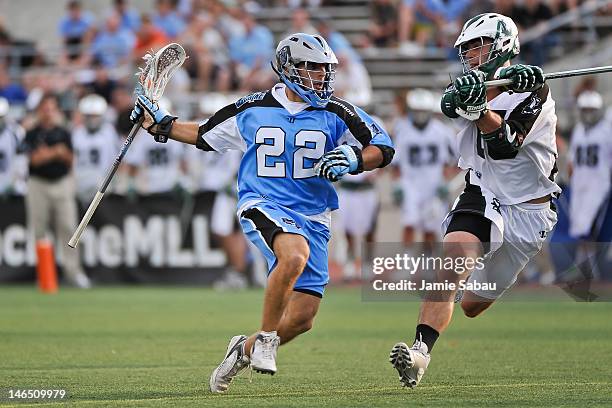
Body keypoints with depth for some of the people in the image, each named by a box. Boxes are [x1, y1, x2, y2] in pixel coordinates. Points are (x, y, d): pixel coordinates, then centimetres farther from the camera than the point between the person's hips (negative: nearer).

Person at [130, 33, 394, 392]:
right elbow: (205, 134, 20)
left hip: (312, 218, 3)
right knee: (295, 255, -37)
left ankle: (245, 348, 24)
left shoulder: (335, 114, 2)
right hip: (263, 206, -3)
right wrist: (161, 124, 13)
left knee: (302, 319, -5)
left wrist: (354, 160, -14)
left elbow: (383, 148, 5)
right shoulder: (252, 110, 3)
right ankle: (265, 338, -19)